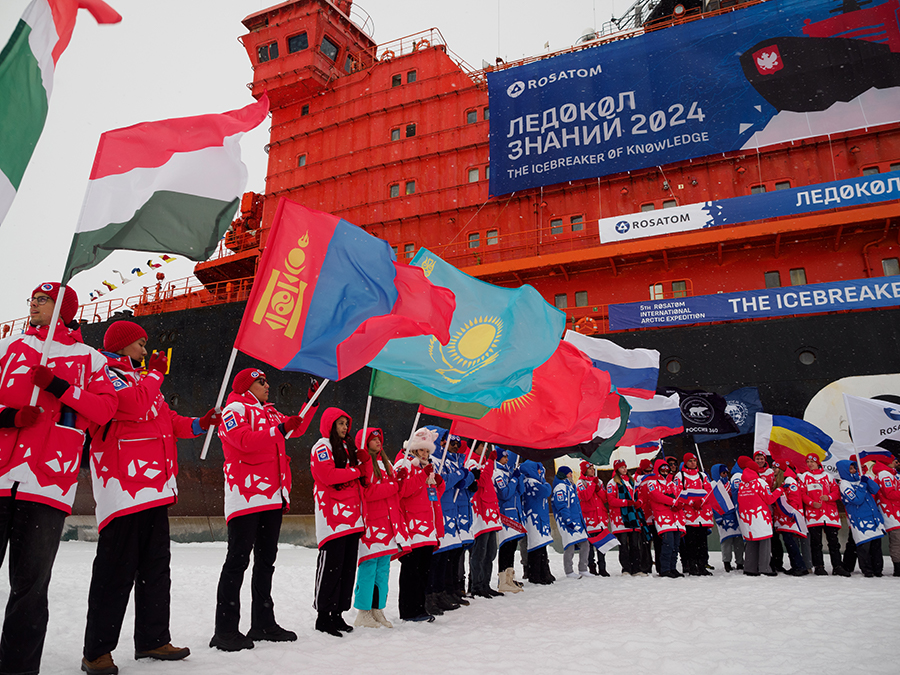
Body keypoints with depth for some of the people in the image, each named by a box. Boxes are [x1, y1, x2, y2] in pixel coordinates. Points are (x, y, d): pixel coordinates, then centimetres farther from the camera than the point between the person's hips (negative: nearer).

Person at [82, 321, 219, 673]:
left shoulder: (141, 379, 26)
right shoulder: (104, 372, -3)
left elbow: (166, 419, 23)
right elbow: (133, 404, -20)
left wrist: (198, 424, 7)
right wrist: (154, 373, -5)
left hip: (155, 488, 9)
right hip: (124, 487, -9)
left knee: (156, 566, 11)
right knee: (117, 569, -7)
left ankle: (152, 638, 20)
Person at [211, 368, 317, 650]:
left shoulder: (270, 412, 22)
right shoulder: (234, 410, -4)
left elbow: (296, 428, 26)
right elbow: (245, 440, -20)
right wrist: (280, 429, -16)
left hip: (273, 496, 9)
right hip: (246, 496, -9)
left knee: (266, 560, 12)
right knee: (238, 560, -8)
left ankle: (263, 623, 21)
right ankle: (225, 630, -4)